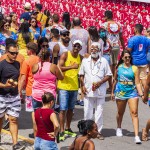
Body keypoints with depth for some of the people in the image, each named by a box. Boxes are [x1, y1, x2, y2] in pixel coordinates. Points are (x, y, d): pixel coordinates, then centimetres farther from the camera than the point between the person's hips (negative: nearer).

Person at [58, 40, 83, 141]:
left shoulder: (81, 58, 7)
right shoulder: (65, 55, -8)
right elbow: (59, 68, -18)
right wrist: (72, 66, -28)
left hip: (75, 87, 5)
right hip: (64, 86, -5)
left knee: (71, 109, 14)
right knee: (63, 109, -5)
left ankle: (68, 129, 26)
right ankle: (62, 131, -1)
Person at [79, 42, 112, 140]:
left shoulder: (104, 61, 2)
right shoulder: (85, 61, 8)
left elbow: (108, 75, 2)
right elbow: (81, 75, 12)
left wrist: (99, 83, -12)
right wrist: (82, 86, -1)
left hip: (100, 91, -1)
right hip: (88, 91, 2)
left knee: (99, 112, 2)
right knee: (87, 111, 4)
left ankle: (99, 131, 9)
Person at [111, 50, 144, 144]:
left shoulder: (134, 68, -3)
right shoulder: (119, 67, 4)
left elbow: (137, 83, -5)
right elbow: (115, 80, 15)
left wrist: (141, 94, -15)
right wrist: (113, 92, 18)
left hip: (132, 93, -2)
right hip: (120, 93, 2)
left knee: (134, 113, -12)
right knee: (120, 113, 17)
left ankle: (137, 136, -16)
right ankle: (119, 128, 46)